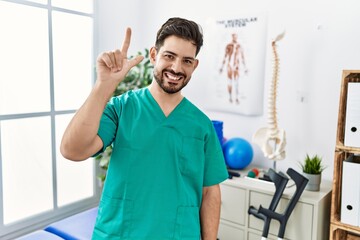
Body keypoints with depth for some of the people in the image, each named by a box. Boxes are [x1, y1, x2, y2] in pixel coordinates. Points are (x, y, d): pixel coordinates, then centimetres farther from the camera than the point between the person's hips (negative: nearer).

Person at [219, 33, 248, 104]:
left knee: (236, 82, -9)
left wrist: (245, 68, 7)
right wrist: (222, 67, 3)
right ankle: (230, 97, 15)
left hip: (237, 66, 0)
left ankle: (237, 98, -8)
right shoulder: (228, 46, 1)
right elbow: (225, 57, 4)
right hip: (229, 65, 0)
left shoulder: (239, 46, 2)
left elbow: (242, 57, 7)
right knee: (230, 82, 6)